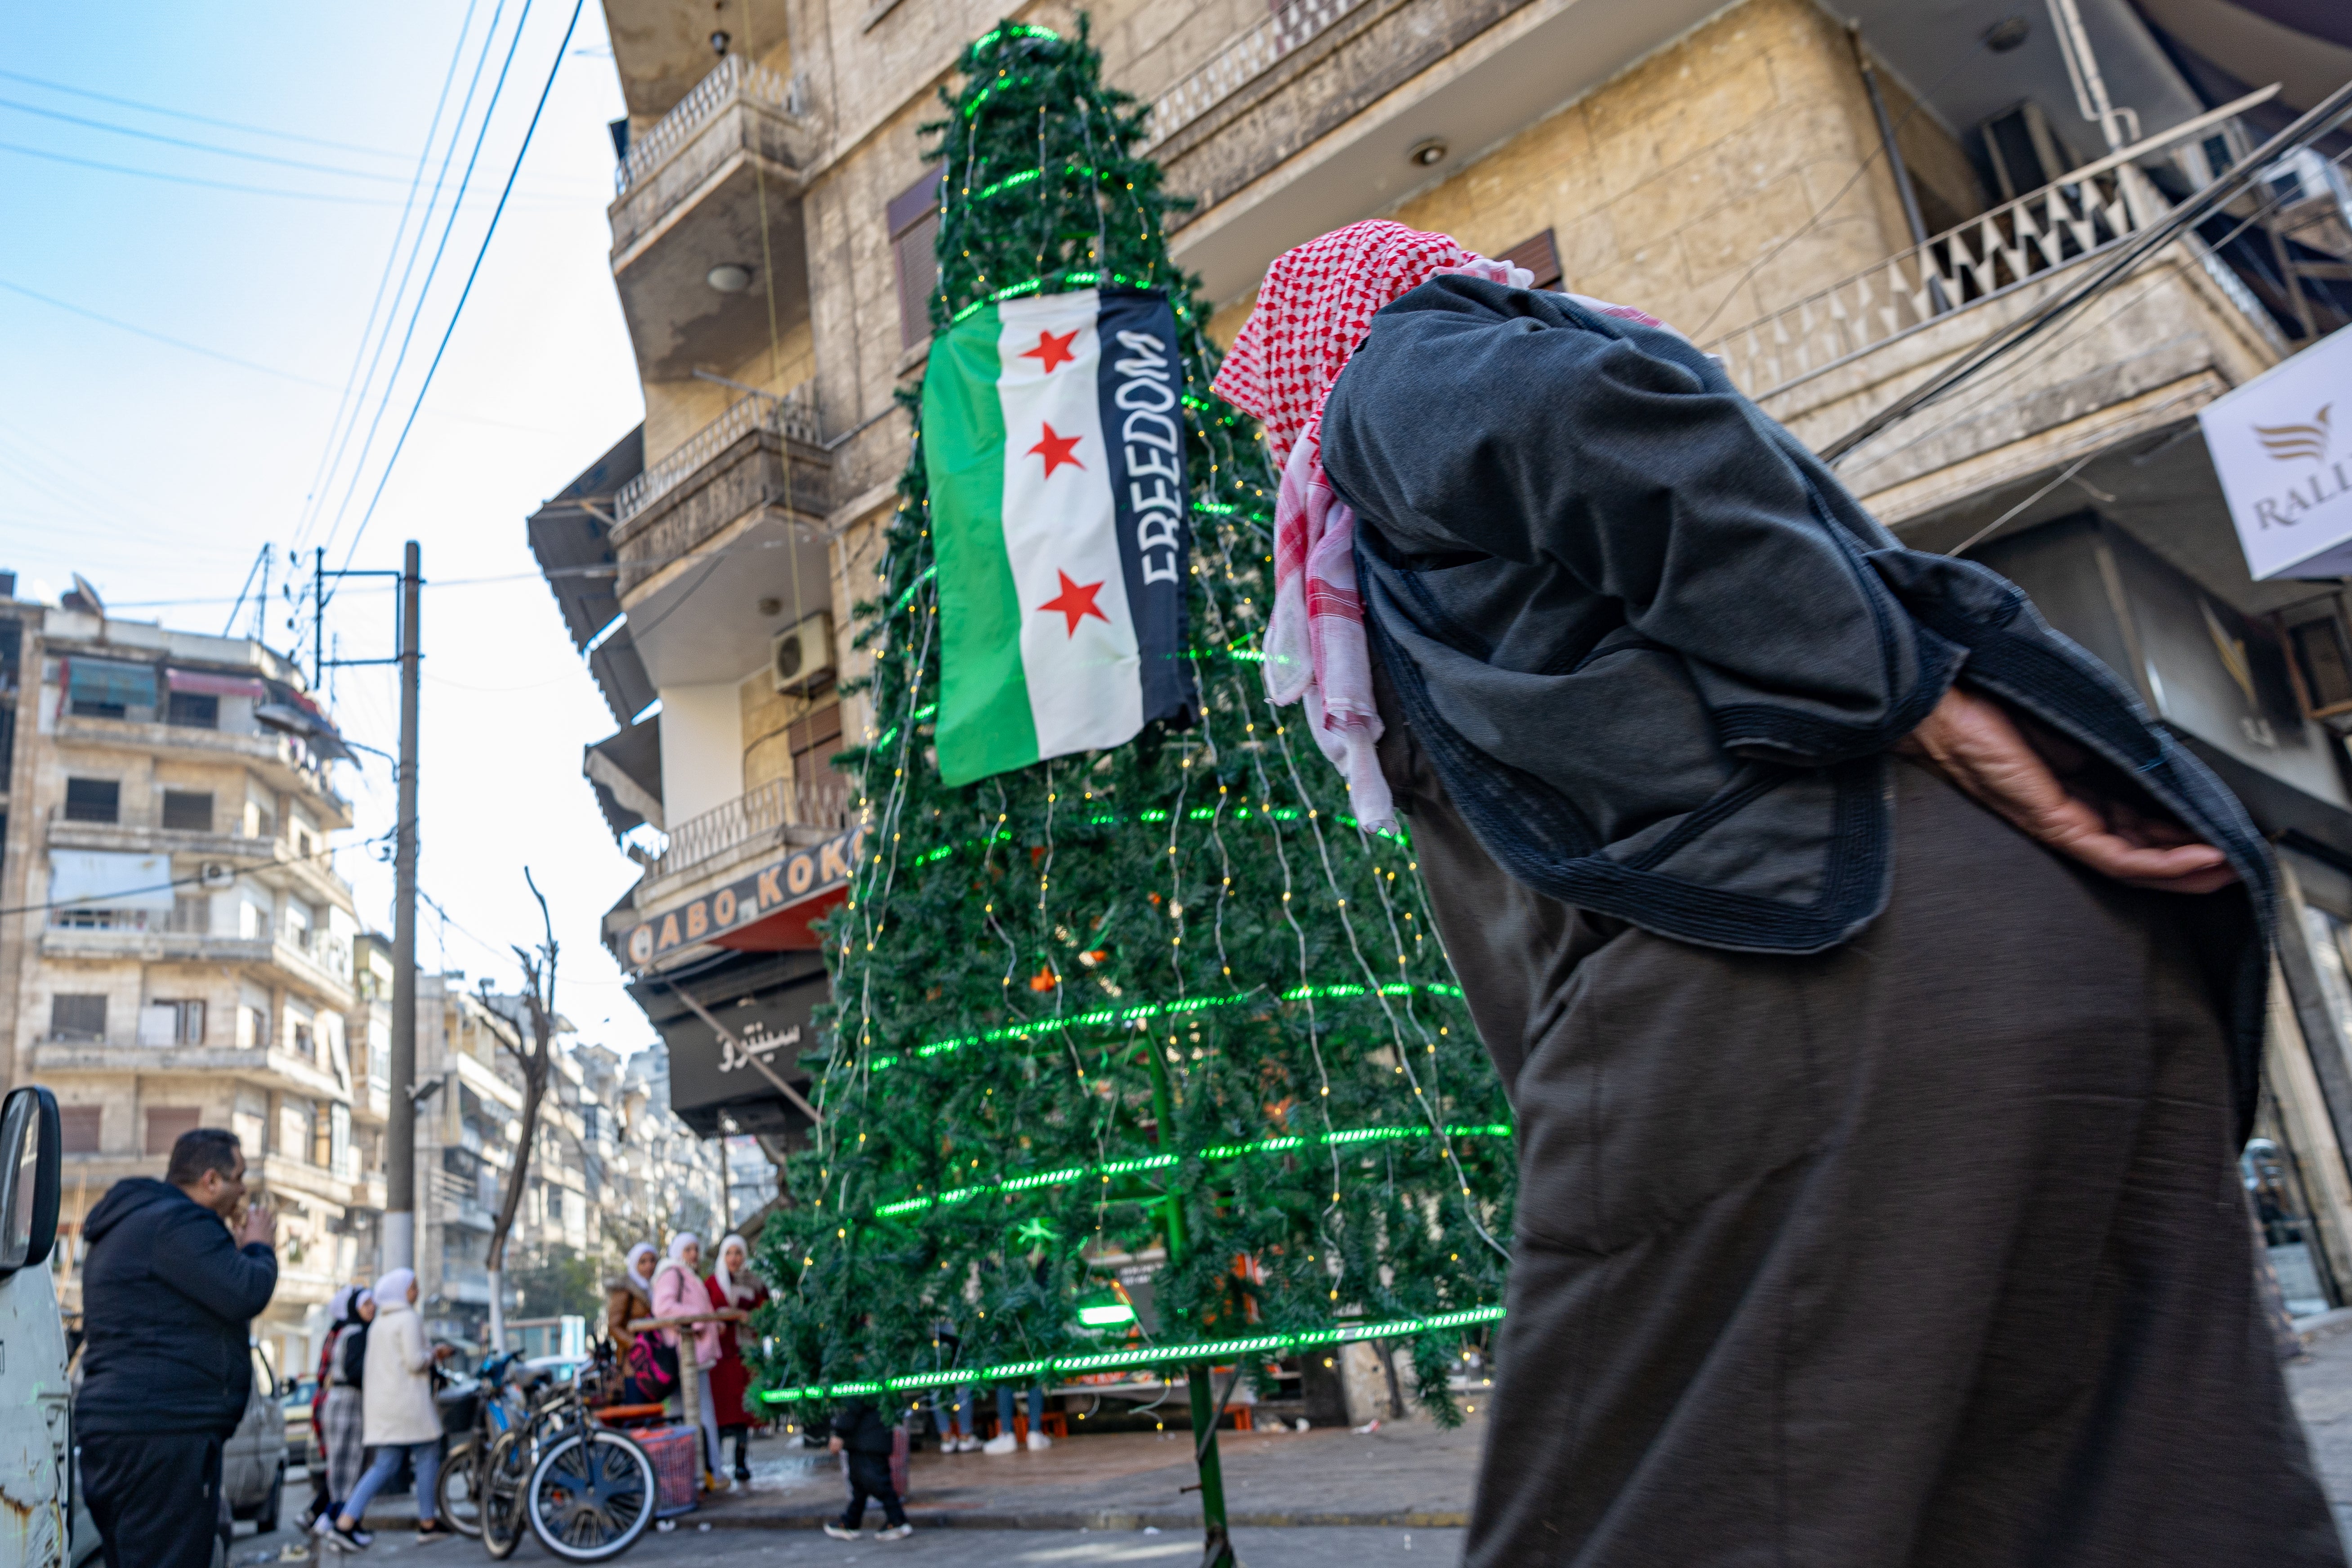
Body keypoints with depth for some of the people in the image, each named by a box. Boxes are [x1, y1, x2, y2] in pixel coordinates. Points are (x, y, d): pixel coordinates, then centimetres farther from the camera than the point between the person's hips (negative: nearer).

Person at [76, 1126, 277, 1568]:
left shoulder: (131, 1222, 22)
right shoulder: (178, 1223, -13)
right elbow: (245, 1295, -20)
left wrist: (240, 1249, 18)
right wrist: (260, 1247, -2)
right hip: (162, 1433, -11)